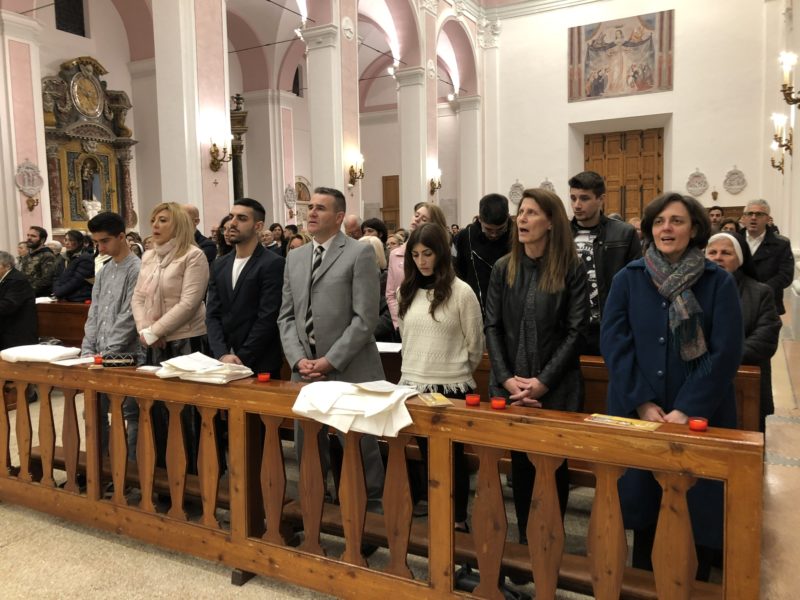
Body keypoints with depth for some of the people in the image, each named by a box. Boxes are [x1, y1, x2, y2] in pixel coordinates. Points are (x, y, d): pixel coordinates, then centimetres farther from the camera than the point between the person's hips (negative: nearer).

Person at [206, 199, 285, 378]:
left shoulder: (273, 263, -10)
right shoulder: (219, 265, 9)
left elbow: (267, 318, -15)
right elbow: (212, 315, 4)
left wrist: (241, 358, -15)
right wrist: (222, 355, -10)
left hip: (260, 365, -5)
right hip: (222, 362, 5)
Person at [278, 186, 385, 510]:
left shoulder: (360, 253, -5)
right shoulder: (295, 257, 13)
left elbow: (365, 318, -11)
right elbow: (286, 316, 12)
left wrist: (330, 360, -14)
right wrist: (298, 359, -3)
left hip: (350, 371, -5)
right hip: (306, 371, 5)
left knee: (360, 448, 6)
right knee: (306, 447, 13)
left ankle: (371, 505, 24)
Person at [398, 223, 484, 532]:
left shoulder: (461, 292, -10)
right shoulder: (406, 292, 6)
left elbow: (475, 345, -3)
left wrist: (457, 372, 8)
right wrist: (416, 369, 14)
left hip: (451, 388, -5)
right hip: (413, 384, 5)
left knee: (452, 455, 9)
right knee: (427, 454, 15)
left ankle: (459, 519, 26)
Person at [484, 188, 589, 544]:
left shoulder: (571, 270, -4)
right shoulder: (503, 268, 6)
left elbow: (576, 331, -7)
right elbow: (492, 327, 2)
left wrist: (543, 382, -14)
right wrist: (507, 379, -9)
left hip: (556, 389, -2)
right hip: (510, 387, 3)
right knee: (520, 463, 12)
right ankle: (524, 538, 27)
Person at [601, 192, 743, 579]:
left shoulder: (719, 282, -2)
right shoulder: (627, 279, 1)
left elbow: (725, 353, -7)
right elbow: (613, 344, -4)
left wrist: (687, 409, -15)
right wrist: (643, 403, -12)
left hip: (698, 416, -1)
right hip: (637, 413, 1)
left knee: (695, 506, 6)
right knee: (644, 500, 10)